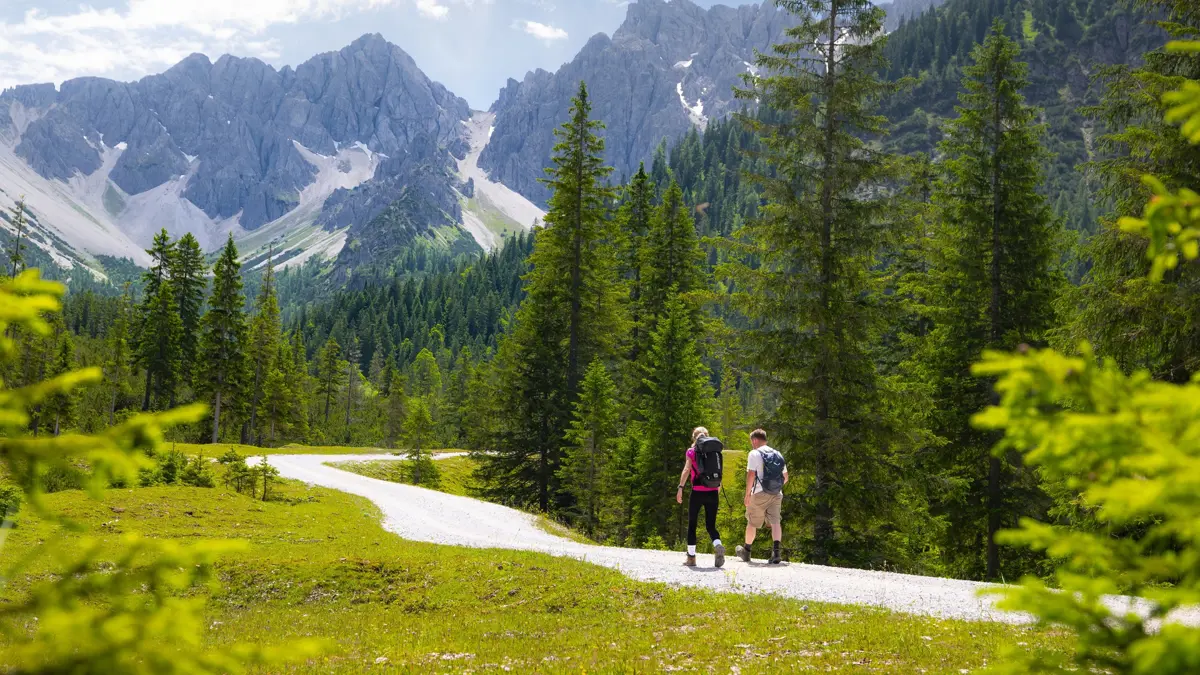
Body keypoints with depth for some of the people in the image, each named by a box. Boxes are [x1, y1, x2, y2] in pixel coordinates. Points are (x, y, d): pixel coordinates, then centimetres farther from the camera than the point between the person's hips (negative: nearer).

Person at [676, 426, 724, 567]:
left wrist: (680, 488, -12)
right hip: (712, 492, 3)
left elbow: (686, 470, -10)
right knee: (710, 525, 8)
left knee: (692, 525, 10)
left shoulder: (691, 451, 2)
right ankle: (718, 546, -20)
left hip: (697, 492, -2)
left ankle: (691, 557, 10)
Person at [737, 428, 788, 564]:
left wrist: (747, 494, -7)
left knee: (752, 523, 10)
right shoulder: (778, 454, 14)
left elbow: (751, 474, -12)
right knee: (775, 522, -3)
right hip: (777, 494, 4)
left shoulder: (754, 454, -4)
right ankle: (776, 551, -21)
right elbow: (785, 477, 16)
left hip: (760, 493, -4)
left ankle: (746, 551, 24)